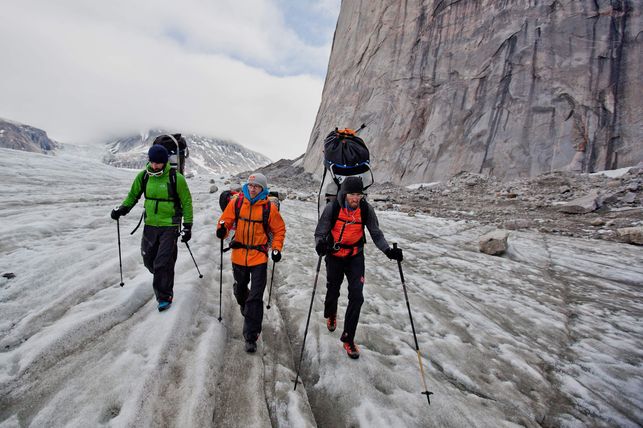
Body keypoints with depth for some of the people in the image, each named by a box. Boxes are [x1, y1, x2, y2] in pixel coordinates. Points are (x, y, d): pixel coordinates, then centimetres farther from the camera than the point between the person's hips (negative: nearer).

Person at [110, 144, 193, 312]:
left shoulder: (176, 178, -13)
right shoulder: (143, 176, -1)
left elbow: (186, 202, -6)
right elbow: (133, 195, 15)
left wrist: (188, 226, -8)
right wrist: (123, 208, -4)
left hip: (170, 226, -5)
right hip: (150, 225, 5)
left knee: (163, 263, -5)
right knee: (148, 259, 13)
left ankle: (165, 296, 12)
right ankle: (163, 280, 43)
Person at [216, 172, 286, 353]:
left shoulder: (269, 208, -8)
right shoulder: (236, 203, -4)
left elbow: (279, 229, 3)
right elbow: (226, 220, 4)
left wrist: (277, 248, -7)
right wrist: (222, 229, -18)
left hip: (259, 257, -3)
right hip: (238, 255, 3)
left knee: (255, 298, -4)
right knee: (240, 289, 24)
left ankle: (251, 337, 8)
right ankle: (245, 307, 59)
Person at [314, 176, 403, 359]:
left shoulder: (366, 209, -13)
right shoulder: (332, 208, -18)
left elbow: (376, 234, -6)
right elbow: (320, 232, -13)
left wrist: (388, 250, -21)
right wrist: (320, 245, -35)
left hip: (355, 257, 1)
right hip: (334, 256, -1)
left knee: (356, 297, -7)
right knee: (333, 292, 14)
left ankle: (348, 338, 11)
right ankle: (330, 314, 51)